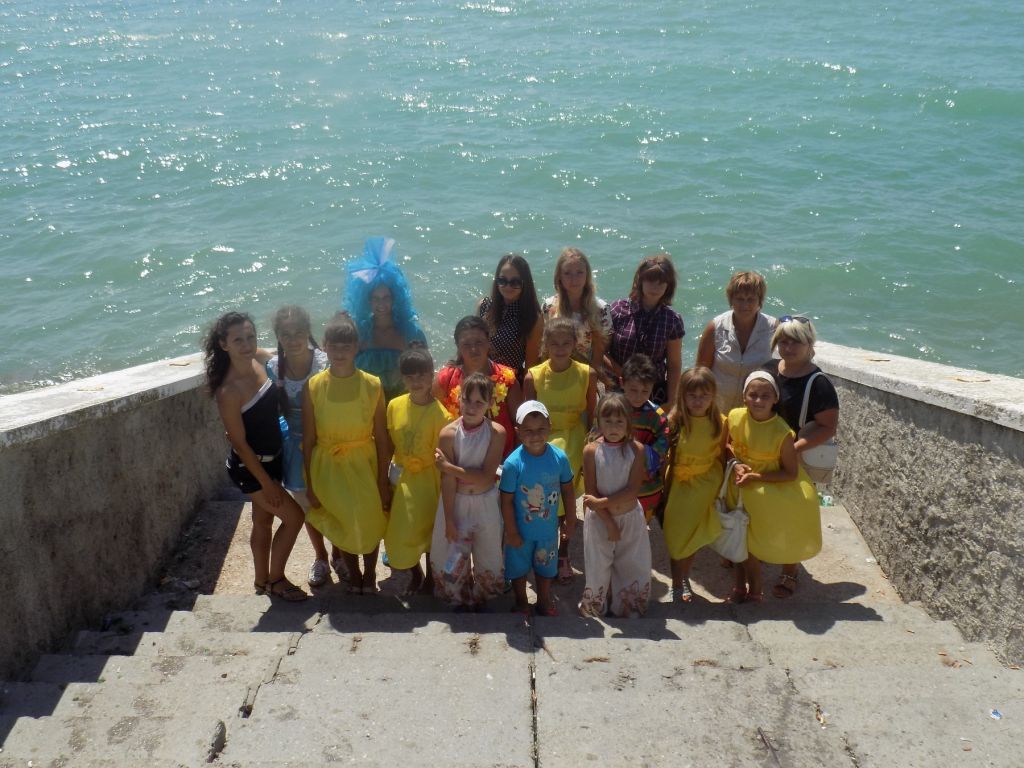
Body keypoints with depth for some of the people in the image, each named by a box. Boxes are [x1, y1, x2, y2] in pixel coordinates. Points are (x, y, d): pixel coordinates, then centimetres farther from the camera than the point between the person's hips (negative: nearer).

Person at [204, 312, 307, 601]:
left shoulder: (259, 366, -6)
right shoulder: (228, 391, -27)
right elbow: (239, 443, -21)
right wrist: (267, 483, -16)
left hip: (272, 459, 7)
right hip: (249, 468, -7)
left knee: (263, 520, 20)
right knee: (294, 516, -1)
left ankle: (263, 580, 37)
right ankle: (275, 579, 19)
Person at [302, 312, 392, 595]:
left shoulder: (372, 385, -13)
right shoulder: (313, 386, -11)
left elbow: (382, 438, -8)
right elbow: (308, 440, -4)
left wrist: (383, 482, -6)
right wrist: (310, 485, -1)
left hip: (364, 463, -1)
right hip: (328, 466, 1)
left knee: (370, 521, 12)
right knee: (342, 523, 16)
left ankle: (370, 574, 38)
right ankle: (353, 574, 41)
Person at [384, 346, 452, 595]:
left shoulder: (439, 414, -18)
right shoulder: (395, 405, -5)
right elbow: (389, 442, 5)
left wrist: (444, 491, -10)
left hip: (426, 478, -4)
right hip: (400, 477, 4)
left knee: (428, 530, 10)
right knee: (397, 530, 10)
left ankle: (430, 577, 32)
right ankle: (414, 573, 35)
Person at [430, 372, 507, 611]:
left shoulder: (496, 432, -15)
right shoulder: (449, 433, -15)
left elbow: (486, 477, -20)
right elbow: (448, 482, -14)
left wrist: (448, 466, -22)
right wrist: (449, 520, -12)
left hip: (485, 504, 0)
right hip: (456, 502, 0)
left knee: (488, 559, 15)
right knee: (453, 560, 14)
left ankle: (478, 600, 41)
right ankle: (460, 602, 39)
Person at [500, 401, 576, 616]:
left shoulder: (560, 457, -15)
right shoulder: (513, 463, -24)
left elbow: (567, 490, -1)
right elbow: (507, 501, -17)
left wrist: (571, 519, 5)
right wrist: (511, 532, -12)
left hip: (548, 528, 3)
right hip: (521, 530, -2)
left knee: (545, 567, 23)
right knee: (519, 568, 18)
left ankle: (544, 602, 45)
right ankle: (521, 603, 42)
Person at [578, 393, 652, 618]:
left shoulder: (636, 449, -10)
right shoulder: (591, 450, -13)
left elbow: (632, 491, -15)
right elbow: (591, 493, -12)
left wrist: (601, 502, -22)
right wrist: (609, 522, -15)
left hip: (630, 518, 1)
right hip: (599, 519, -1)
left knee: (633, 568, 13)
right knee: (598, 570, 13)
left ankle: (629, 611, 35)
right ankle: (593, 611, 35)